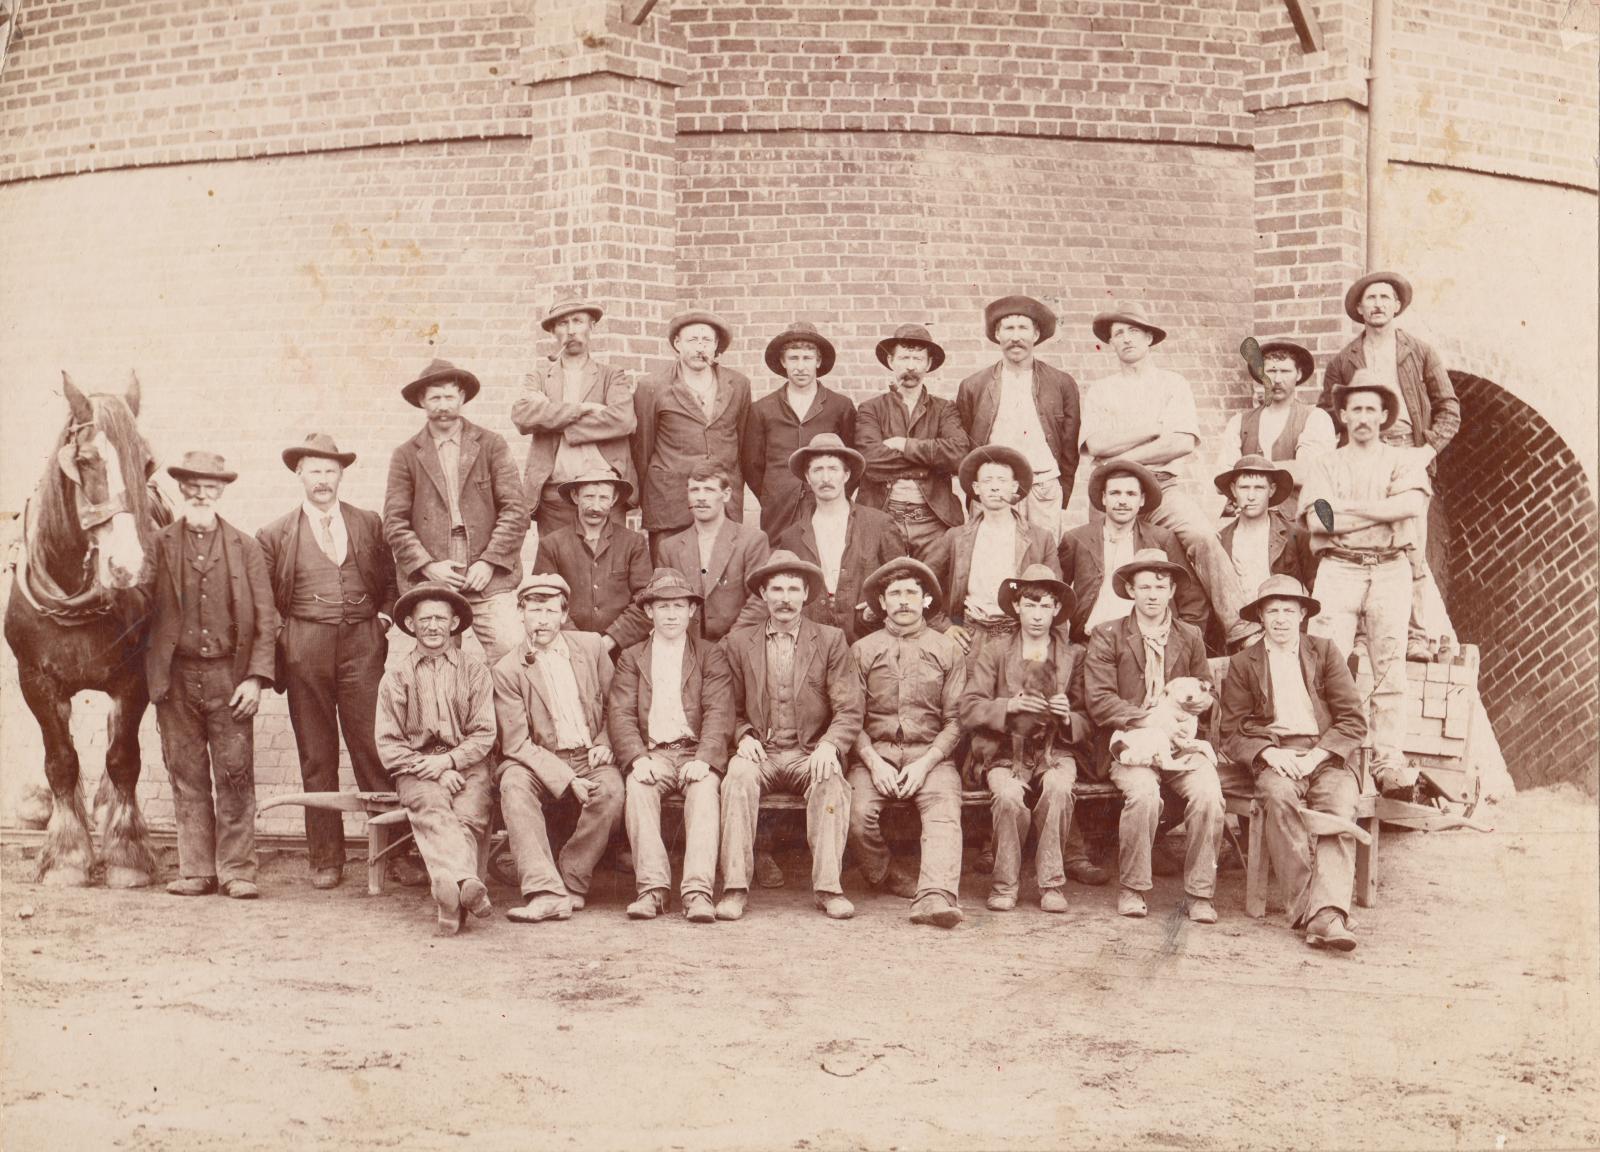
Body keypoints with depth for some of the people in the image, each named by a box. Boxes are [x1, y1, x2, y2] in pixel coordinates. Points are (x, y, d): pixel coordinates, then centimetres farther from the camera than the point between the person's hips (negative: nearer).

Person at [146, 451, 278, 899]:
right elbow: (142, 612, 3)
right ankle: (195, 870, 12)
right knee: (187, 778, 6)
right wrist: (154, 676, -7)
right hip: (177, 677, 0)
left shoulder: (245, 548, 7)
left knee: (235, 775, -2)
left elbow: (265, 619, 4)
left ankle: (236, 871, 4)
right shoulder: (158, 546, 6)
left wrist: (255, 677, -6)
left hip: (229, 677, 0)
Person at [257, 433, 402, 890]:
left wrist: (384, 618, 2)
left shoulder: (370, 524, 12)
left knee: (374, 749, -4)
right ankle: (326, 858, 9)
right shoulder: (275, 535, 9)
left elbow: (391, 582, 18)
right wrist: (282, 641, 0)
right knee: (316, 757, 3)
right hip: (305, 650, 0)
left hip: (363, 645, 0)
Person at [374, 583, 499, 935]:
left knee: (469, 815, -30)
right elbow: (388, 744, 7)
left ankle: (450, 896, -46)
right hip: (416, 768, -1)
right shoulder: (396, 677, 14)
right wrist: (430, 769, -8)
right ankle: (465, 882, -55)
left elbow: (484, 735, 6)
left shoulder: (475, 670, 13)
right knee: (432, 809, -33)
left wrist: (448, 761, -12)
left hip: (467, 765, 1)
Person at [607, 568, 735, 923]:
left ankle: (698, 891, -40)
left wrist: (703, 759, -17)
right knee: (637, 788, -31)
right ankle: (652, 888, -34)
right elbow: (620, 715, 4)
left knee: (705, 790, -32)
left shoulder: (710, 655, 14)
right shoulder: (631, 658, 17)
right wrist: (638, 758, -15)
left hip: (696, 754, -1)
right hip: (651, 754, 1)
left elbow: (719, 714, 2)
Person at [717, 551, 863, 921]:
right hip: (760, 753, 1)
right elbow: (732, 710, 14)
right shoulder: (739, 643, 12)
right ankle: (735, 888, -32)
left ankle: (828, 888, -31)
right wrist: (744, 737, -8)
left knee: (831, 779, -33)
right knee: (739, 775, -32)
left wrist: (829, 745, -18)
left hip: (811, 754, -1)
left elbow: (849, 710, 1)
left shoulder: (831, 641, 8)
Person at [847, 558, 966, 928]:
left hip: (931, 755, -1)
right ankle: (889, 878, -3)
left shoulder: (948, 651, 12)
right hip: (874, 754, 1)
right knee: (858, 813, -27)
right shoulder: (862, 650, 13)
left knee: (944, 811, -31)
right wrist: (874, 763, -10)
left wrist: (925, 764, -9)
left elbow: (955, 720, 6)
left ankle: (936, 897, -46)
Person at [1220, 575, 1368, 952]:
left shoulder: (1325, 652, 14)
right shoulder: (1243, 663, 14)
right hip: (1274, 759, 0)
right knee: (1279, 795, -34)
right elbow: (1233, 732, 8)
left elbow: (1353, 722, 6)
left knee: (1340, 805, -31)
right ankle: (1305, 907, -35)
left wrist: (1317, 755, -11)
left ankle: (1328, 914, -43)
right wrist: (1269, 752, -13)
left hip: (1327, 755, 1)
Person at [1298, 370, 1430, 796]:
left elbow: (1414, 503, -6)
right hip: (1338, 569, 0)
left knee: (1390, 668, -4)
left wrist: (1347, 507, -6)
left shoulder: (1404, 460, 16)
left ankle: (1389, 763, -5)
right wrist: (1385, 513, -3)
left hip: (1390, 569, 0)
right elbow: (1317, 521, -2)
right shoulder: (1325, 464, 16)